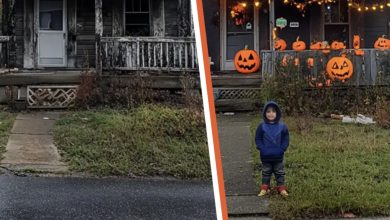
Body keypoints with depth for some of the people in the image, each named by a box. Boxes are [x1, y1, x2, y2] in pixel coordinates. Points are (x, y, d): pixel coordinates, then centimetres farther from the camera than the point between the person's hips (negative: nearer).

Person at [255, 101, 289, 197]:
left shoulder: (282, 127, -7)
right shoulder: (262, 126, -8)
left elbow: (285, 139, -2)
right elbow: (258, 139, -4)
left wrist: (282, 149, -12)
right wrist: (262, 149, -14)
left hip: (278, 156, 0)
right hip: (265, 156, 0)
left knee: (279, 173, 12)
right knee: (266, 172, 13)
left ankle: (281, 188, 21)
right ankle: (264, 188, 21)